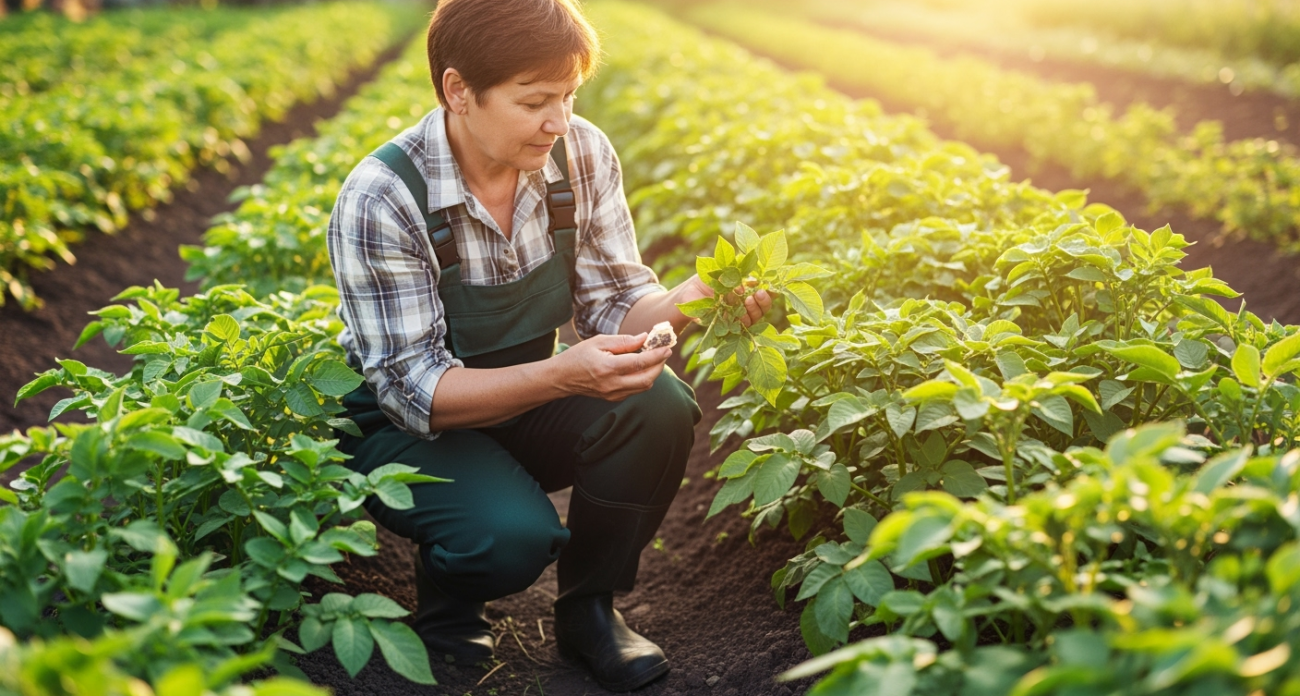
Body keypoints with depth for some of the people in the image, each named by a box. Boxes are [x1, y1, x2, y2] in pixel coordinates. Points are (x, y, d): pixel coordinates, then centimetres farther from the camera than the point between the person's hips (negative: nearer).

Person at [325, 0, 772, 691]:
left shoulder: (582, 153, -12)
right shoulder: (380, 198, -26)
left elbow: (612, 304, -6)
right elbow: (414, 389, -26)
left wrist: (687, 302, -29)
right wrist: (561, 374, -42)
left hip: (524, 397, 5)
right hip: (404, 424, -4)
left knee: (659, 407, -25)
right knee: (513, 534, -33)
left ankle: (590, 606, -1)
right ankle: (447, 608, 5)